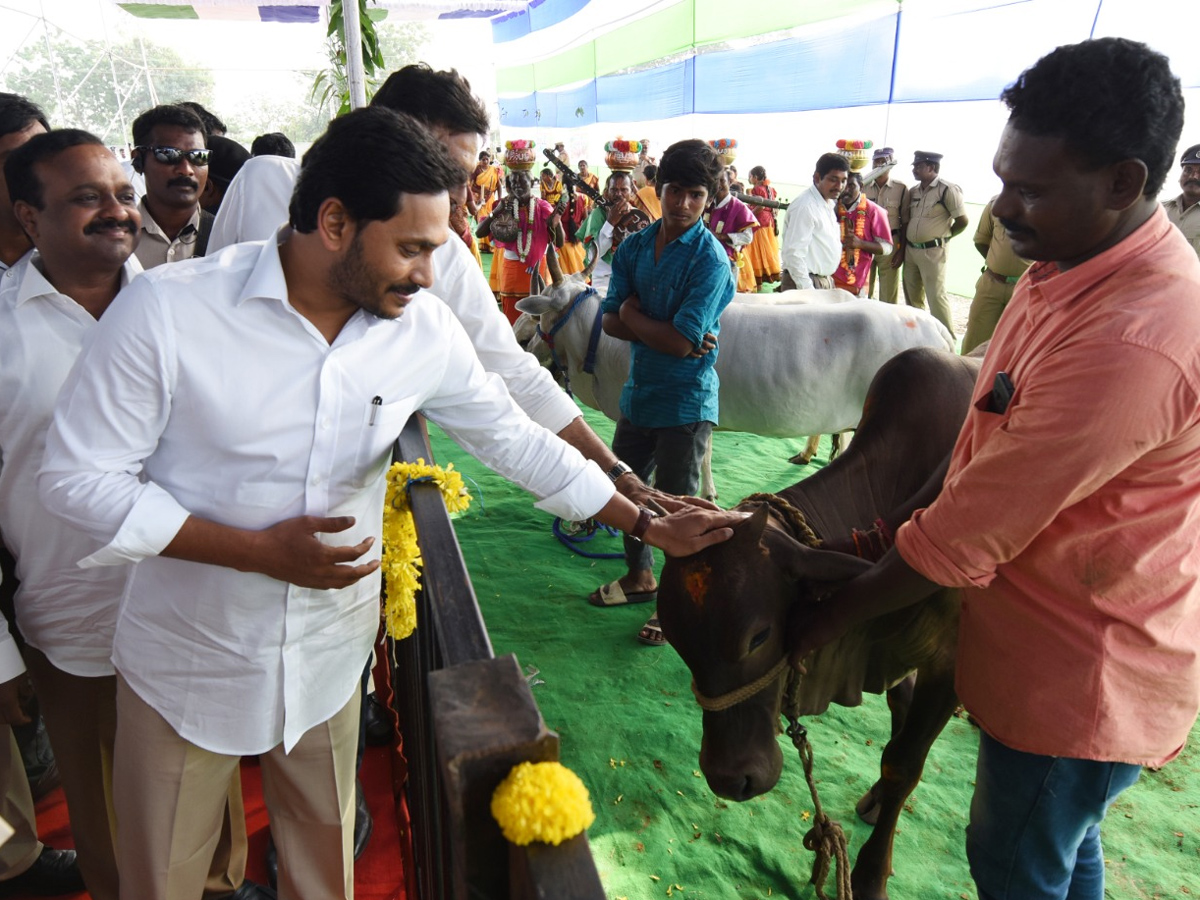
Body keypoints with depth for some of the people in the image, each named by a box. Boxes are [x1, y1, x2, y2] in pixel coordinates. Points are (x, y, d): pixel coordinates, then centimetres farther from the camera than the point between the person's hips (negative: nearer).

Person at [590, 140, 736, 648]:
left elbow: (681, 342, -22)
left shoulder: (710, 260, -16)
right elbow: (609, 322, -1)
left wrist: (633, 315, -8)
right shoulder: (634, 247, 3)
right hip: (639, 391, 7)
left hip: (685, 400, -7)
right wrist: (661, 331, -16)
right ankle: (640, 577, 43)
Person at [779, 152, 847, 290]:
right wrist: (807, 290, -22)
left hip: (825, 281, 9)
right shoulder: (805, 206, -17)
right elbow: (793, 253, -22)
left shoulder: (829, 204, 12)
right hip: (807, 284, -9)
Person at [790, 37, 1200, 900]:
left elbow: (967, 536, -29)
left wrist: (833, 615, -15)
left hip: (1079, 674, -8)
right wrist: (898, 518, 1)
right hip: (1053, 645, 8)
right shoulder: (1071, 266, -1)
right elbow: (994, 437, 9)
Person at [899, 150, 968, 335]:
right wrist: (901, 249, 10)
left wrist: (942, 236, 4)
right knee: (912, 297, 15)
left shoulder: (947, 190, -11)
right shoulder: (913, 191, 11)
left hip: (932, 251, -7)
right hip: (910, 249, 7)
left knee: (936, 296, -9)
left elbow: (962, 220, -8)